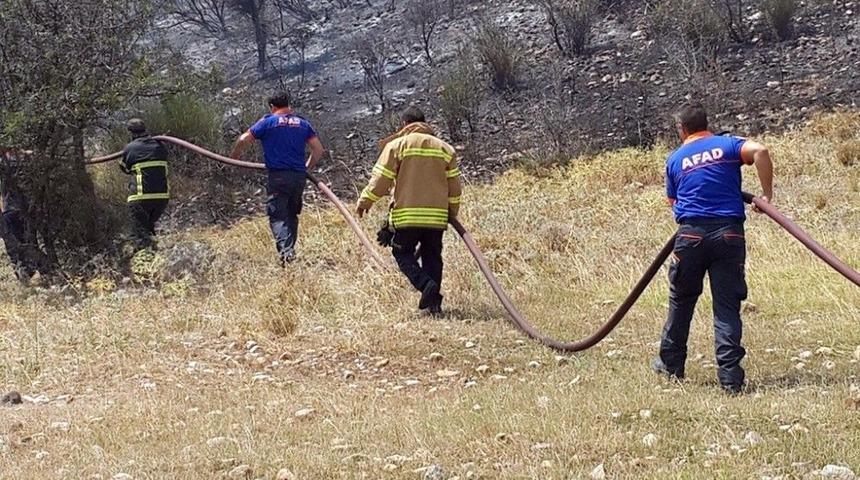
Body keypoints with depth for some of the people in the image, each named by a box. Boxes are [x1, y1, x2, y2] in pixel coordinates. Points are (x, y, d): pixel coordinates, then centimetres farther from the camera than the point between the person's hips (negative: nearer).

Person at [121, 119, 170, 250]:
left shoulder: (130, 148, -3)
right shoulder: (160, 146, 8)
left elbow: (125, 168, 12)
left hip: (141, 198, -5)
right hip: (163, 196, 5)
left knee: (140, 232, 0)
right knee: (149, 227, 22)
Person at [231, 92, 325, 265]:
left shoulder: (268, 122, 2)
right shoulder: (303, 124, 14)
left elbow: (243, 140, -2)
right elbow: (319, 150, 11)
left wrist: (233, 158, 14)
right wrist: (307, 167, 25)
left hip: (278, 176, -4)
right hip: (299, 176, 4)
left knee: (278, 216, -7)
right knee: (292, 215, 19)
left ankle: (285, 249, -27)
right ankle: (290, 247, 14)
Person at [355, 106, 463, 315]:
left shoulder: (397, 145, 0)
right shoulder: (445, 149, 12)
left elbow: (381, 179, -3)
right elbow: (455, 186, 11)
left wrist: (365, 201, 9)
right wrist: (452, 213, 22)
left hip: (407, 214, -3)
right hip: (437, 215, 3)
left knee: (403, 253, 8)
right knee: (432, 257, 12)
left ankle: (426, 284, -16)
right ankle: (434, 302, 5)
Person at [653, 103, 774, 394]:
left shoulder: (675, 159, 14)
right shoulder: (728, 145, 7)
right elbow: (760, 151, -11)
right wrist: (767, 194, -6)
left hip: (691, 234, 1)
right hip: (729, 233, -1)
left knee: (681, 302, 18)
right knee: (727, 307, 1)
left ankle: (671, 364, 29)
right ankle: (730, 377, -6)